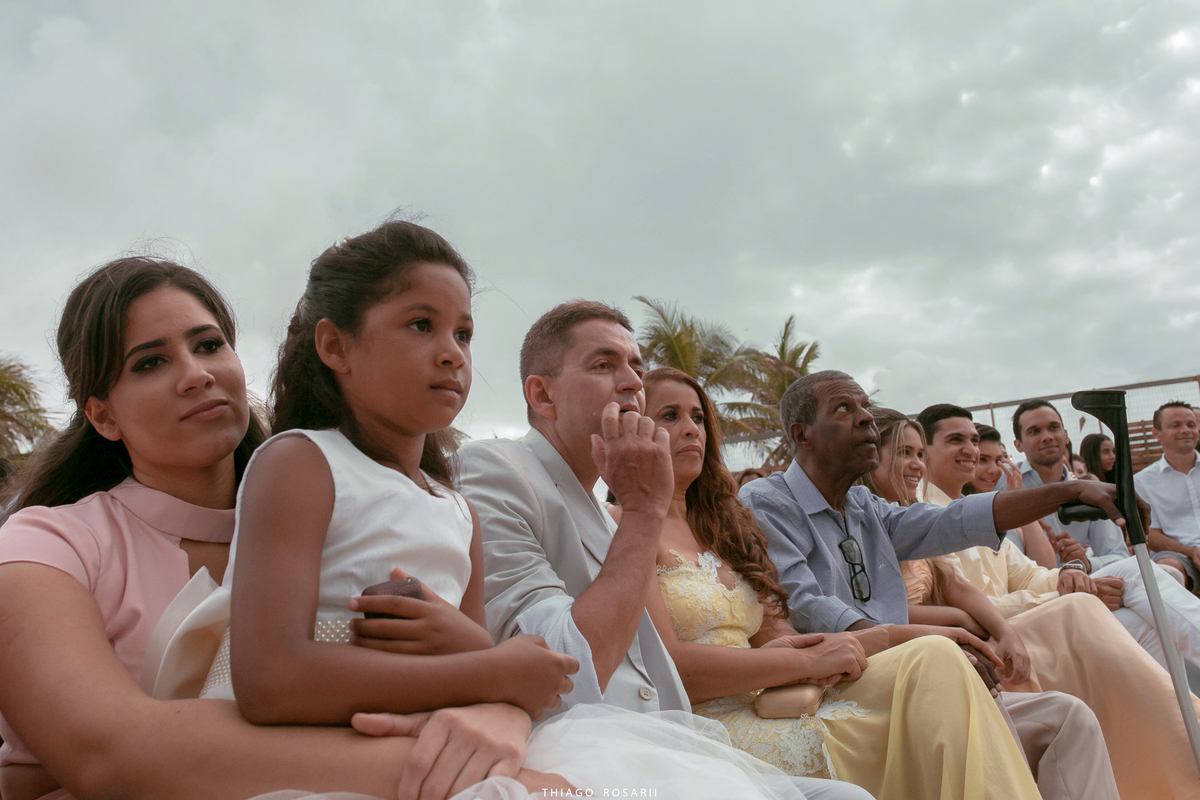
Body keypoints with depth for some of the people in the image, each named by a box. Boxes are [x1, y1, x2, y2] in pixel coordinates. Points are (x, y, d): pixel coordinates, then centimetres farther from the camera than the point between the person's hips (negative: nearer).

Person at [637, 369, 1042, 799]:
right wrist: (807, 659, -13)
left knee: (933, 657, -16)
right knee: (930, 666, -21)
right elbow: (666, 666, -15)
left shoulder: (721, 526, 23)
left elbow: (776, 640, 13)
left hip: (763, 709, 7)